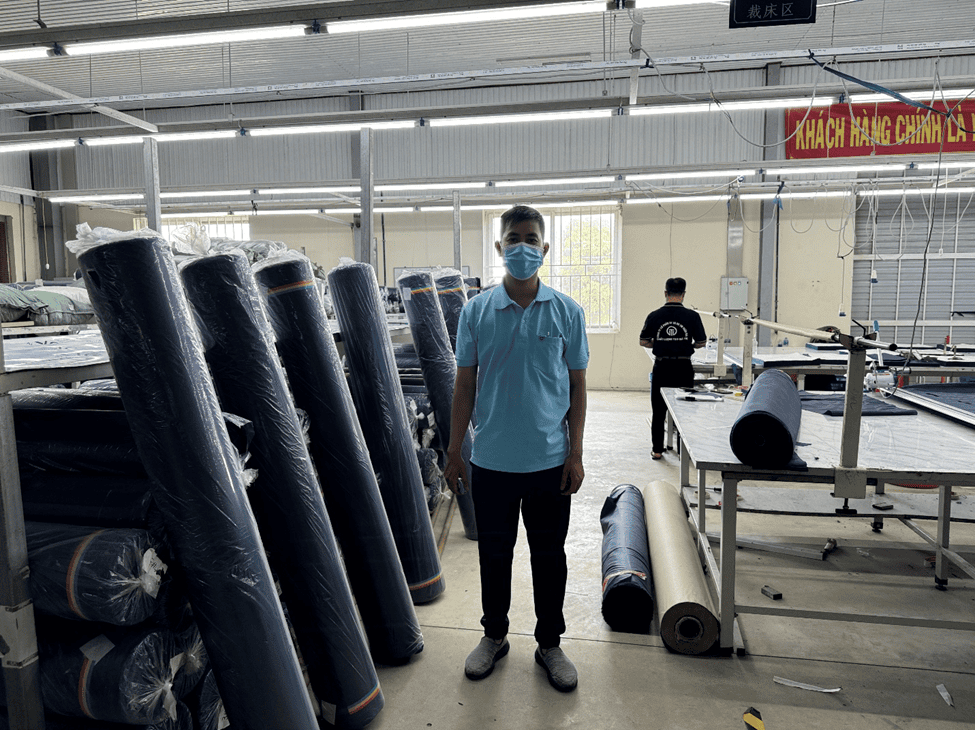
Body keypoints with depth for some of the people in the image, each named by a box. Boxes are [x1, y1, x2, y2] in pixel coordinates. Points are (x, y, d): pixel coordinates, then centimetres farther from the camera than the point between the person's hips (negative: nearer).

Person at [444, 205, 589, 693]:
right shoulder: (476, 311, -1)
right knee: (494, 553, 15)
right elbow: (465, 385, 3)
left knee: (549, 556, 13)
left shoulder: (567, 312, -2)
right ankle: (494, 635, 37)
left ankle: (550, 643, 34)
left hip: (549, 460, 0)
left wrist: (575, 455, -2)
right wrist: (454, 451, 2)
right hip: (491, 460, 1)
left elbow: (577, 386, 1)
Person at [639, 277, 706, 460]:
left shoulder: (654, 316, -6)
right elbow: (702, 342, 2)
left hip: (661, 368, 1)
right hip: (683, 368, 0)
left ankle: (657, 450, 16)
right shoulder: (692, 316, -8)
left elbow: (643, 342, 2)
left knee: (658, 411, 10)